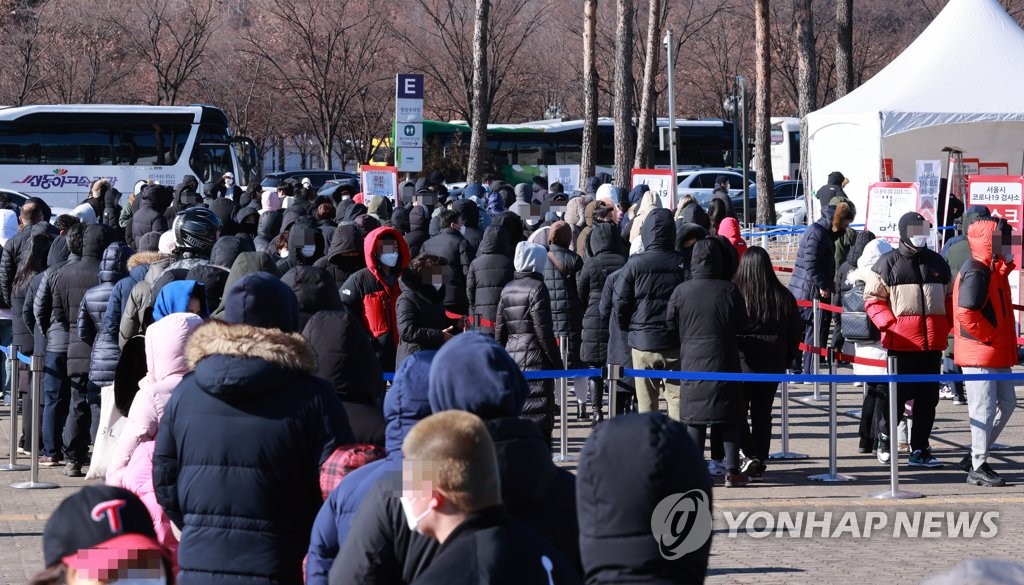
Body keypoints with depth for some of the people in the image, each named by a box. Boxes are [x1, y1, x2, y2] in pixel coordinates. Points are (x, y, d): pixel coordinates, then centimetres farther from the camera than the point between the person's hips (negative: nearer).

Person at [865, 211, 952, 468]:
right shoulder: (888, 263, 0)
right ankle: (885, 435, 23)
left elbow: (950, 297, 21)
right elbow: (873, 299, 0)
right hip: (902, 342, -4)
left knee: (928, 398, 5)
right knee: (899, 393, -1)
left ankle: (919, 449, 12)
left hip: (933, 342, 5)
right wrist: (889, 324, -13)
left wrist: (947, 324, 5)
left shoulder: (937, 263, 14)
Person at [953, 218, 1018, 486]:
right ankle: (978, 467, 0)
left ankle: (976, 456, 22)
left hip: (997, 354, 10)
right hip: (980, 354, -10)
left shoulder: (994, 270, 15)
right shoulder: (976, 272, -18)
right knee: (984, 408, -6)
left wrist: (1006, 343, 15)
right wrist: (990, 337, -18)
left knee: (1007, 402, 14)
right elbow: (966, 313, -26)